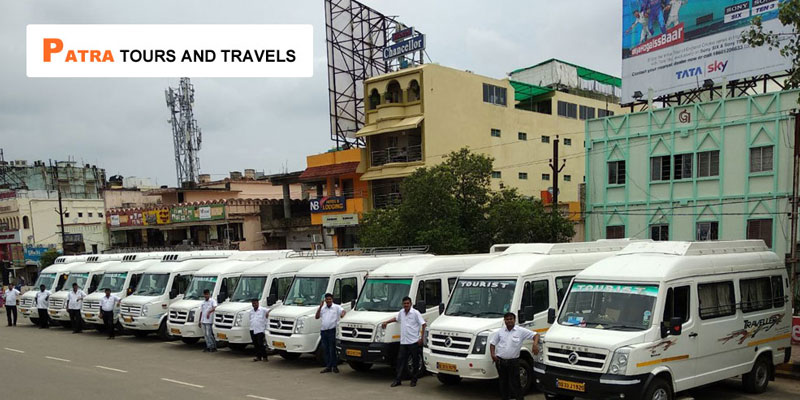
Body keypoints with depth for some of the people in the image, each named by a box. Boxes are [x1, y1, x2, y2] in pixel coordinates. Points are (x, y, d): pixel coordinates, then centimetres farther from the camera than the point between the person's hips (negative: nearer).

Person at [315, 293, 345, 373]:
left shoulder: (337, 307, 7)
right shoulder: (323, 308, 19)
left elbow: (343, 311, -7)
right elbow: (317, 317, 9)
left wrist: (342, 314, -30)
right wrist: (320, 307, 1)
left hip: (332, 330, -5)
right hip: (323, 330, 5)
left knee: (333, 349, -4)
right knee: (325, 350, 7)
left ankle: (334, 366, 2)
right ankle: (328, 366, 14)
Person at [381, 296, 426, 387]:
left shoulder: (415, 313, -8)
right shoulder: (401, 312, 10)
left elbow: (423, 324, -9)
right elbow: (396, 318, 32)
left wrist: (421, 338, -14)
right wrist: (386, 322, 27)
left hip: (413, 342, -5)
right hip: (403, 342, 5)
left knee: (415, 361, 3)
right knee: (400, 360, 4)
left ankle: (414, 380, 14)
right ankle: (397, 380, 8)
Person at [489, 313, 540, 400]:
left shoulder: (521, 331, -1)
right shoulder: (500, 331, 8)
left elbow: (535, 335, -3)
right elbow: (492, 343, 13)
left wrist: (535, 344, -22)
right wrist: (492, 354, -1)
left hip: (513, 362, -3)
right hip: (500, 361, 3)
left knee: (514, 383, -4)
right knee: (503, 383, 12)